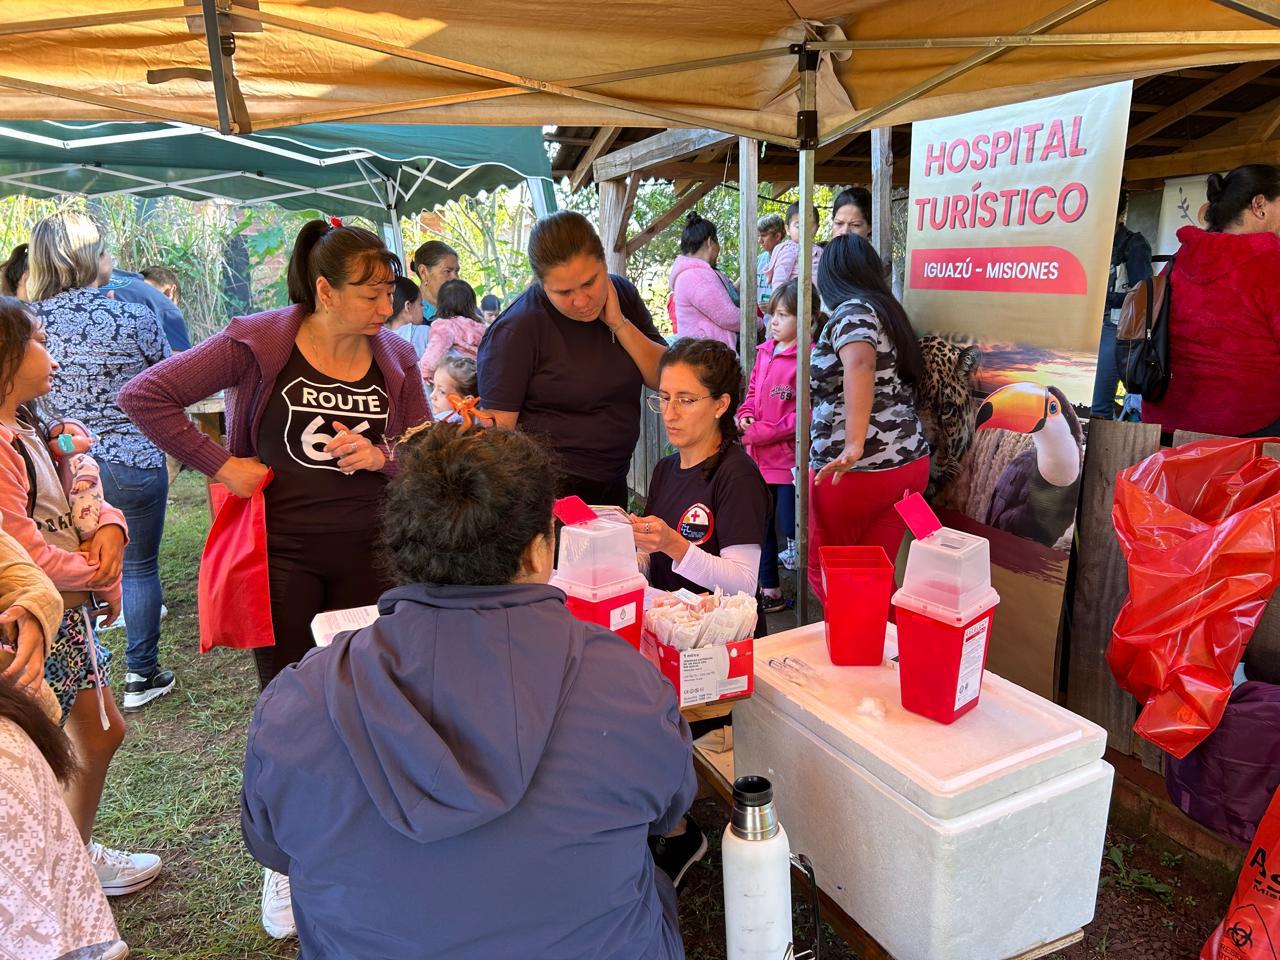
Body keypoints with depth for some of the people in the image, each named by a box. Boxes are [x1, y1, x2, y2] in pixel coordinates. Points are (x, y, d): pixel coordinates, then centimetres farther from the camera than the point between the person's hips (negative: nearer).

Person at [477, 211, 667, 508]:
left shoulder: (622, 295, 0)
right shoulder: (516, 330, -17)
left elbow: (665, 380, -2)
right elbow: (497, 429, -16)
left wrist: (619, 324, -15)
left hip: (612, 484, 6)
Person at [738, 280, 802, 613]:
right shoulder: (765, 351, 10)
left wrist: (761, 432, -18)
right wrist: (745, 417, 0)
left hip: (789, 458, -8)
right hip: (759, 459, 9)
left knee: (792, 529, -1)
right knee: (761, 526, 18)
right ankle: (769, 589, 33)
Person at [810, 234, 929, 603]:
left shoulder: (851, 311, -9)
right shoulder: (887, 310, 16)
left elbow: (859, 365, -30)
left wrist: (854, 446, -39)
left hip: (858, 470, -7)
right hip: (909, 461, 8)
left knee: (825, 571, 11)